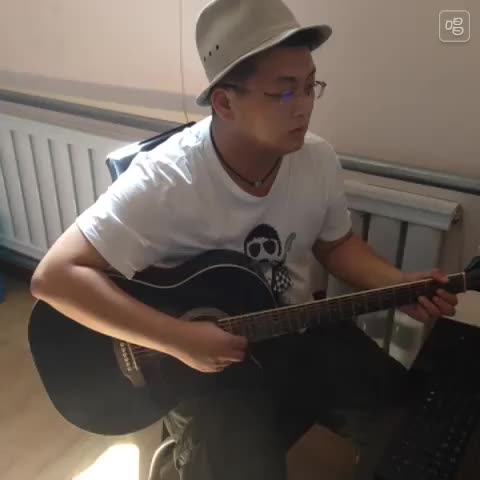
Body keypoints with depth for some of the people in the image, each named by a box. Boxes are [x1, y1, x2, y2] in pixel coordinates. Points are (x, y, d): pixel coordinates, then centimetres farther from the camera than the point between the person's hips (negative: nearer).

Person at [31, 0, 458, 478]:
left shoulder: (318, 158, -8)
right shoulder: (164, 181, -27)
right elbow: (55, 276, -28)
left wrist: (399, 286, -9)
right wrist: (180, 339, -32)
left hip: (300, 333, 5)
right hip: (205, 361, -4)